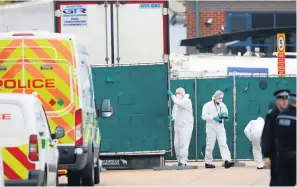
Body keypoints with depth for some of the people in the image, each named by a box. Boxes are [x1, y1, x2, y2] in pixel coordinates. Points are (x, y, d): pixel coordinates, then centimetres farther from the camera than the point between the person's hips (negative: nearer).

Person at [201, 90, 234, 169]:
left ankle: (227, 161, -20)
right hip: (211, 128, -4)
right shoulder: (208, 105, -3)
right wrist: (213, 118, -22)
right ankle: (208, 162, 11)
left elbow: (226, 116, 20)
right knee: (210, 146, 2)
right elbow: (204, 116, -10)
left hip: (220, 127, 4)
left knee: (223, 144, -9)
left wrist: (225, 115, -5)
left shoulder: (222, 105, 13)